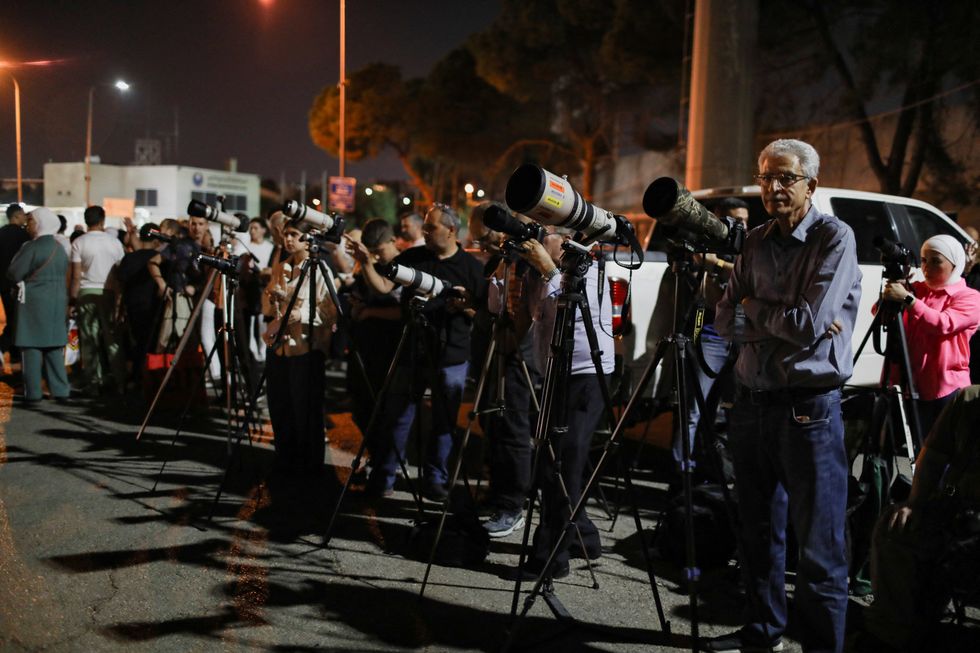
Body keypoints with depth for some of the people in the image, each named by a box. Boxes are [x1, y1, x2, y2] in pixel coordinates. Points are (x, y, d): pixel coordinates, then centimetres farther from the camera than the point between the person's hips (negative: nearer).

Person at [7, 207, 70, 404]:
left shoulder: (32, 247, -12)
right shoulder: (60, 248, 9)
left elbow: (14, 275, -10)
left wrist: (17, 258, 7)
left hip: (34, 303, -6)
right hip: (58, 303, 6)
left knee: (32, 347, -1)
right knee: (54, 347, 11)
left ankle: (33, 393, 0)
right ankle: (60, 390, 10)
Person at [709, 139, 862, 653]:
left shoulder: (835, 238, -8)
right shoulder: (756, 242, 11)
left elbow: (810, 325, -18)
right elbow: (725, 321, 4)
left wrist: (755, 309, -3)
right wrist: (780, 321, -11)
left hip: (808, 407, -6)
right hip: (752, 400, 7)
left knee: (818, 543, 1)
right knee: (757, 529, 17)